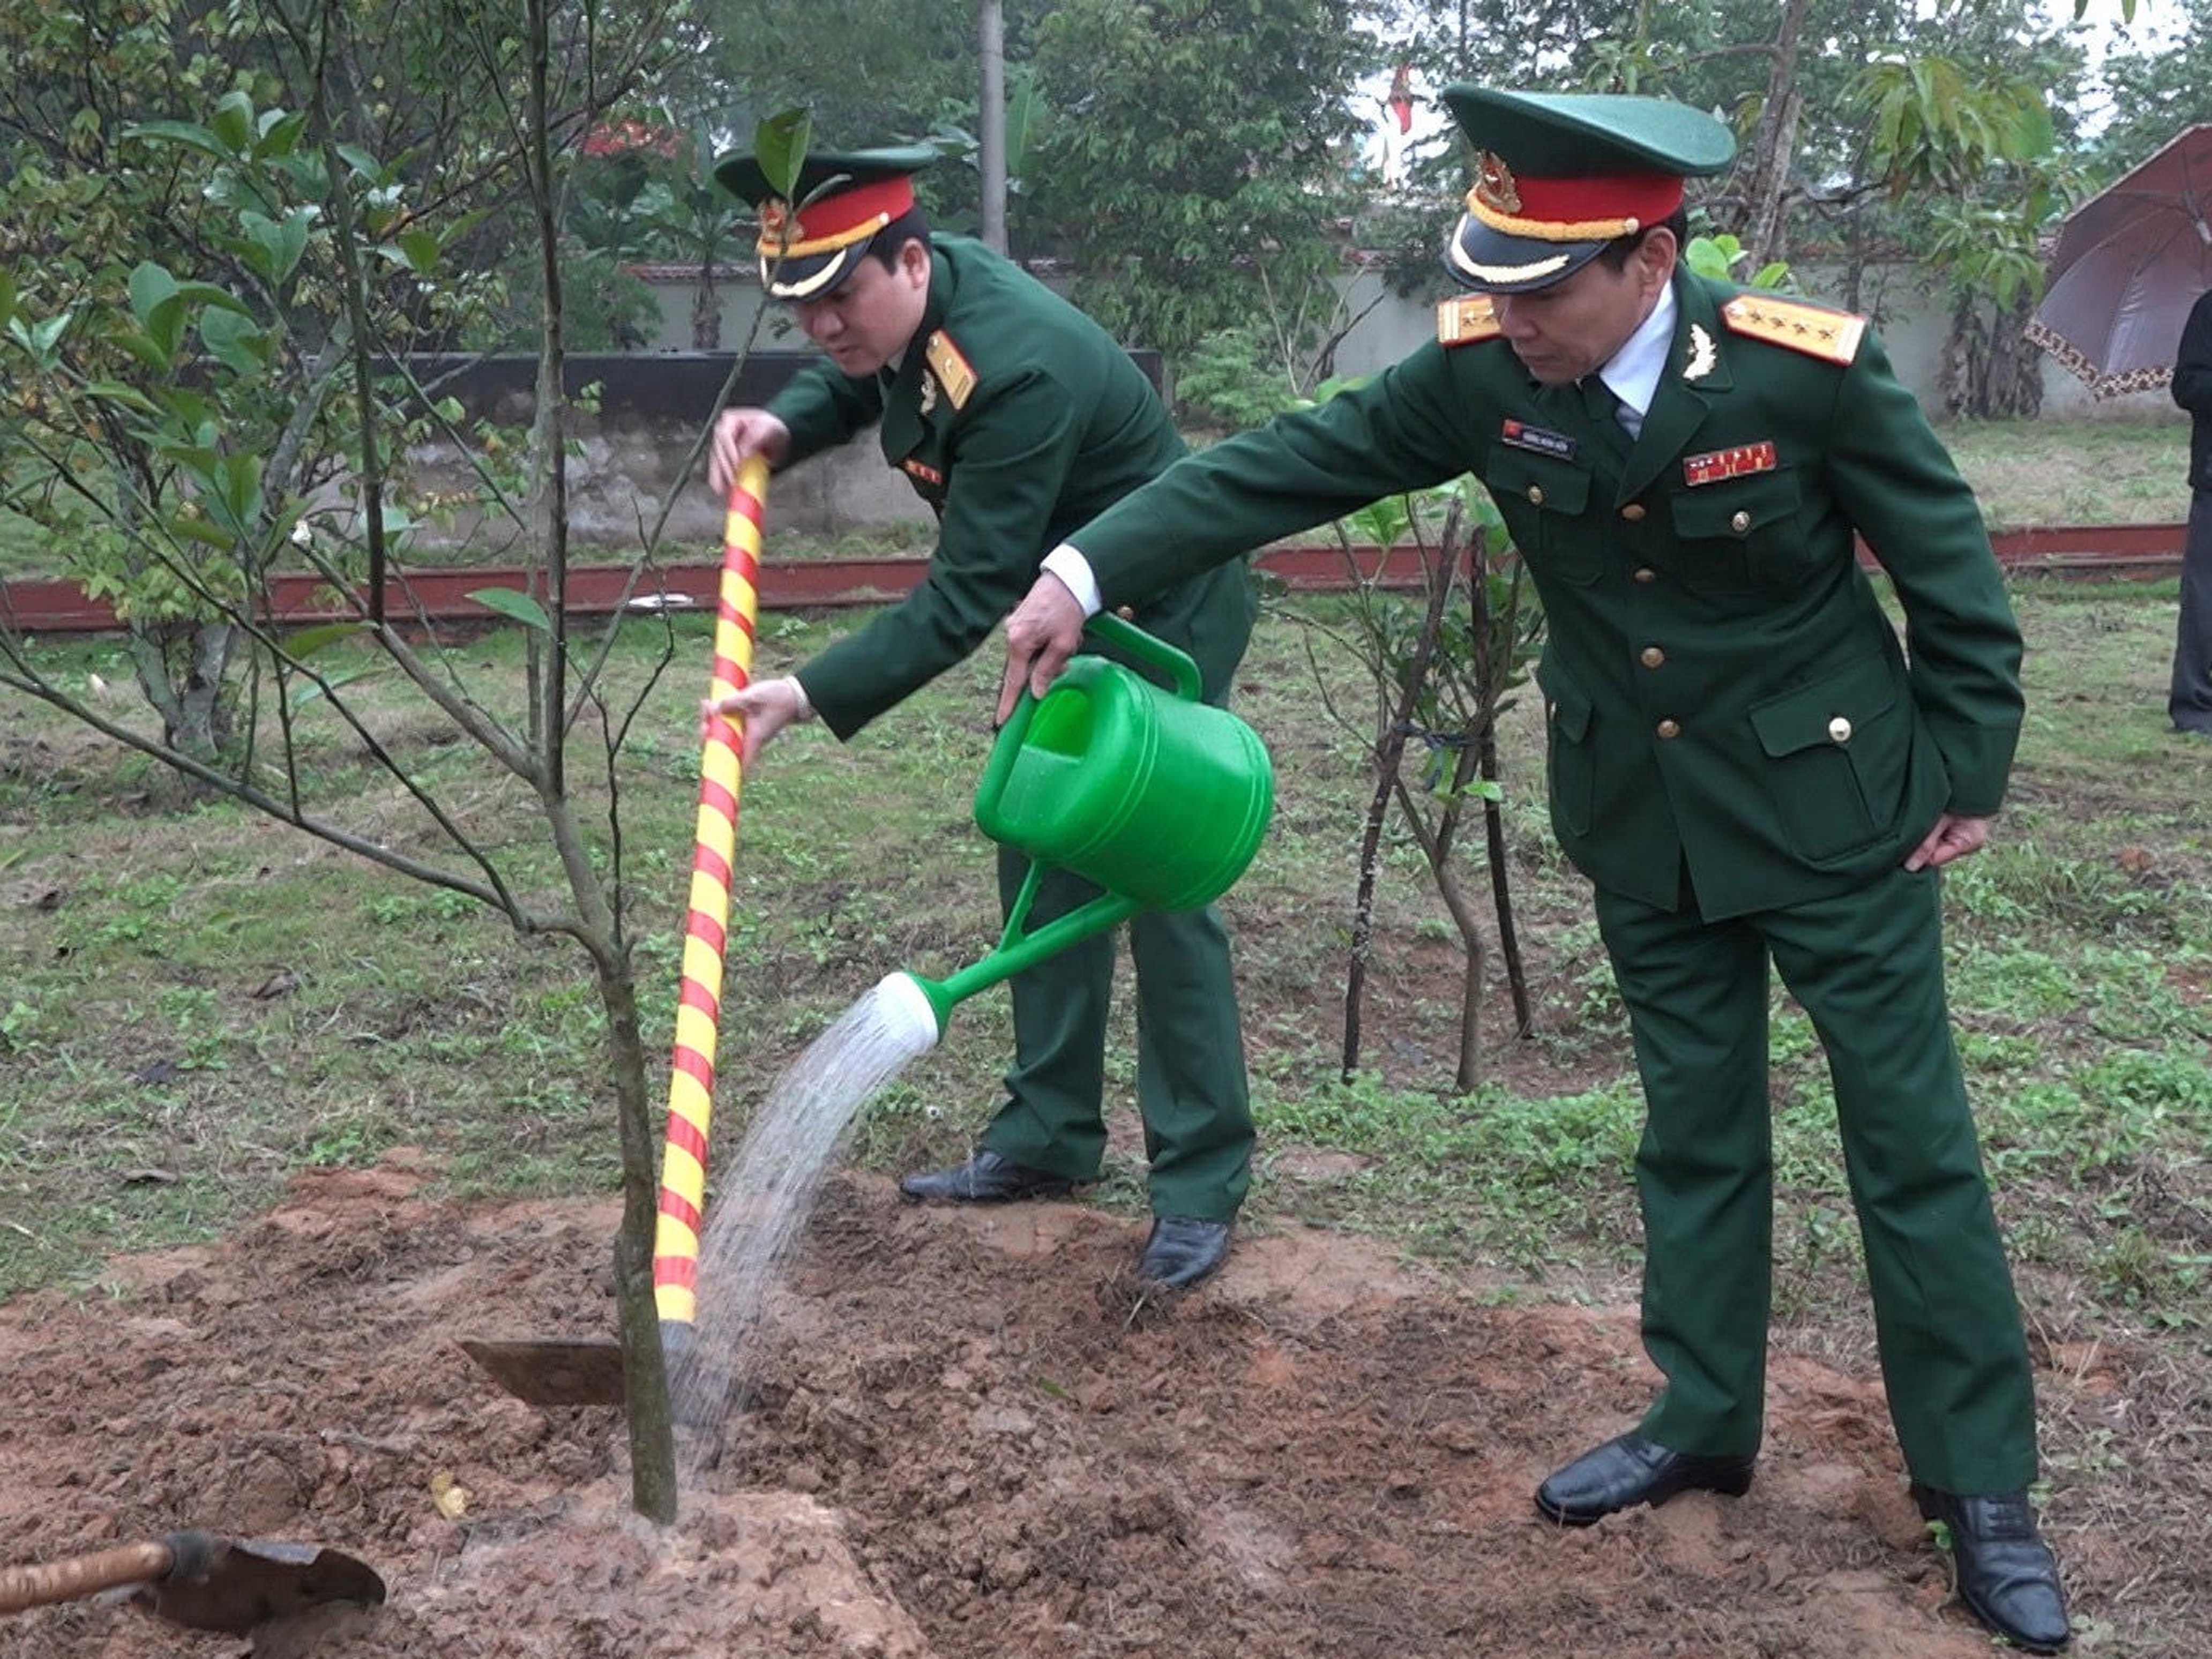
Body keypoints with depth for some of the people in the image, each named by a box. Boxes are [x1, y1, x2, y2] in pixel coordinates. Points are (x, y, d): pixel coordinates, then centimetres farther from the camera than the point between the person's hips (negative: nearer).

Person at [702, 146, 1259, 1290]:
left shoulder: (1017, 372, -35)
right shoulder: (908, 300, -8)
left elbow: (964, 601, -34)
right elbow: (855, 380, 15)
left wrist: (811, 699, -39)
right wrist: (784, 422, -7)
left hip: (1169, 613, -9)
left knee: (1156, 879, -11)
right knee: (1042, 858, 11)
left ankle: (1201, 1183, -2)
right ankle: (1049, 1134, 21)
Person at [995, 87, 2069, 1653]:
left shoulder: (1808, 370, -24)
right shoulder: (1483, 374, -14)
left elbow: (1951, 564, -11)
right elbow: (1288, 463, -12)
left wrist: (1969, 773, -7)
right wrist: (1088, 571, -19)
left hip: (1832, 806, -3)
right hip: (1643, 822, 4)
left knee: (1914, 1146, 4)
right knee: (1695, 1130, 15)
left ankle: (1982, 1484, 17)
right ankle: (1704, 1420, 31)